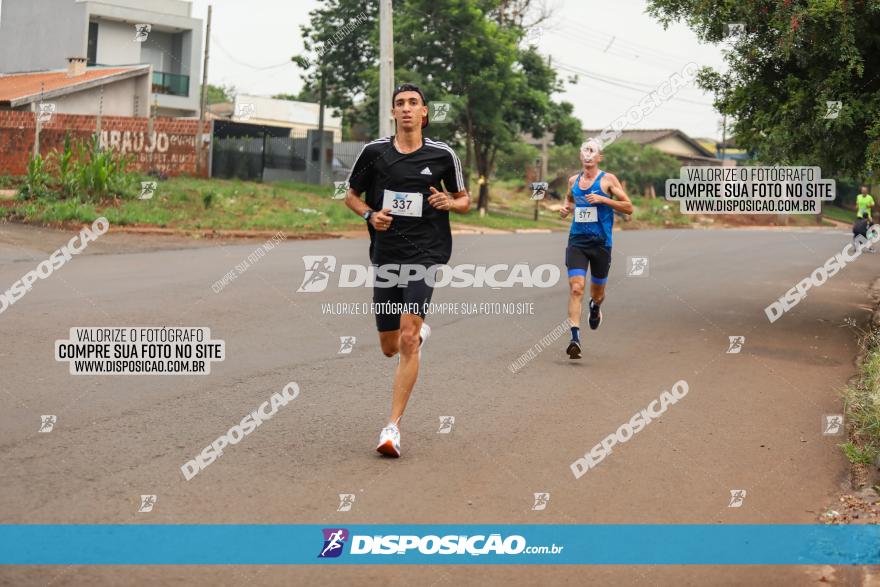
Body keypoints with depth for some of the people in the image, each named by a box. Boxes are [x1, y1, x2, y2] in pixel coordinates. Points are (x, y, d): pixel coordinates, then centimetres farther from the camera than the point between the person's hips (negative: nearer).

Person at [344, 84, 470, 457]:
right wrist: (370, 215, -5)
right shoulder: (374, 152, 3)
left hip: (426, 254, -3)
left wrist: (450, 202, -10)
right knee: (389, 348, 11)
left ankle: (393, 426, -12)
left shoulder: (442, 155, 1)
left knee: (407, 339, -18)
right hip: (386, 255, 3)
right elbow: (351, 195, 15)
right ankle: (420, 332, 50)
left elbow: (464, 200, 13)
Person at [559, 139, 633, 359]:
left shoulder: (608, 179, -3)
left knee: (597, 291, 13)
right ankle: (575, 338, -20)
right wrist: (566, 208, 8)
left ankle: (595, 307, 51)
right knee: (576, 288, -15)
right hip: (577, 242, 2)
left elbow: (629, 207, -5)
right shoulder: (573, 180, 9)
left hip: (601, 243, -2)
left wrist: (603, 199, -16)